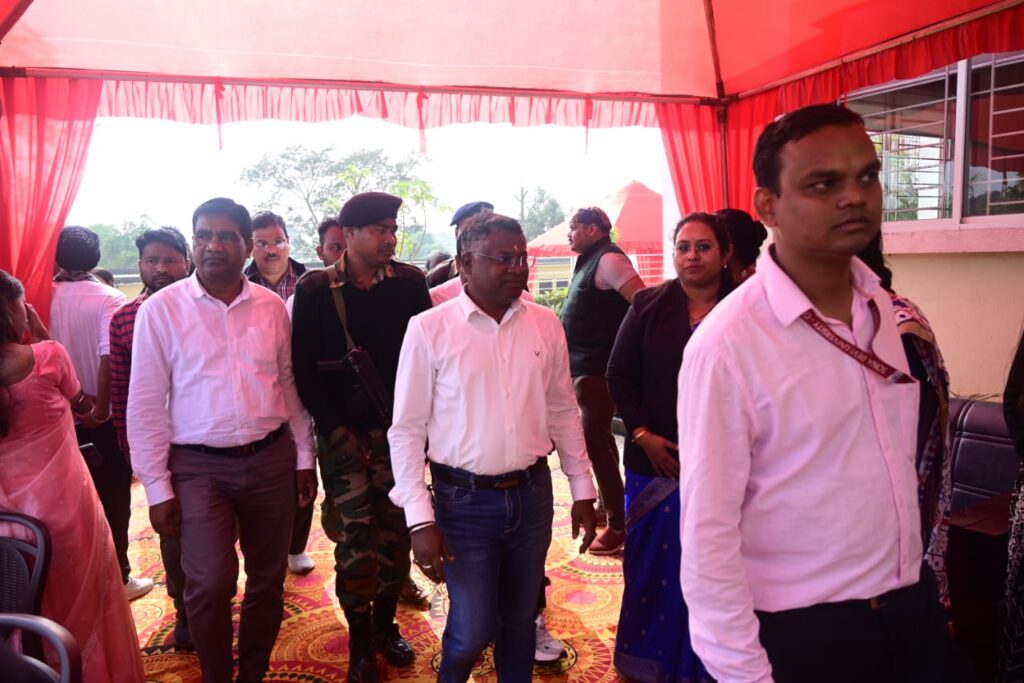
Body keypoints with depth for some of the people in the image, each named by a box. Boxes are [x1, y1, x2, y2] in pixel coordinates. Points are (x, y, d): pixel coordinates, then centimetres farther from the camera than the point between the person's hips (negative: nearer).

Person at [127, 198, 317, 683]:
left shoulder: (272, 307, 3)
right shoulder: (161, 309, -5)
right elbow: (145, 406, -3)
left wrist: (304, 457, 9)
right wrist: (157, 487, -4)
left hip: (271, 459, 3)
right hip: (199, 466, -2)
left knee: (268, 581, 12)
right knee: (210, 583, -12)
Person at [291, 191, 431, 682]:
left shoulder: (410, 282, 1)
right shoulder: (315, 289, -3)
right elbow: (303, 367, -3)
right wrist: (336, 430, -7)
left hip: (400, 430, 2)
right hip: (344, 434, -2)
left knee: (395, 531, 8)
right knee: (355, 538, 1)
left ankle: (385, 624, 29)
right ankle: (360, 642, 19)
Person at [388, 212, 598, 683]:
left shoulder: (546, 324, 0)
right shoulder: (429, 329, -10)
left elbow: (563, 412, 8)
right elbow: (406, 429, -8)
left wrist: (582, 489, 9)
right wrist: (420, 518, -11)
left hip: (532, 493, 3)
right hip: (465, 500, -3)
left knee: (520, 618, 18)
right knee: (473, 629, 8)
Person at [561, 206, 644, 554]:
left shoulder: (608, 260, -14)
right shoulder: (589, 261, 17)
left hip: (596, 368, -11)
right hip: (582, 366, 11)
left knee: (596, 441, -9)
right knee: (598, 438, 19)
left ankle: (618, 524, -1)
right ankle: (607, 504, 33)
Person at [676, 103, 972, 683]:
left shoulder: (882, 307, -1)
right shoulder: (727, 345, -22)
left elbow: (900, 457, 11)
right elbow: (708, 534, -20)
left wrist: (922, 577, 16)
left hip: (913, 608, 6)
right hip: (803, 633, -5)